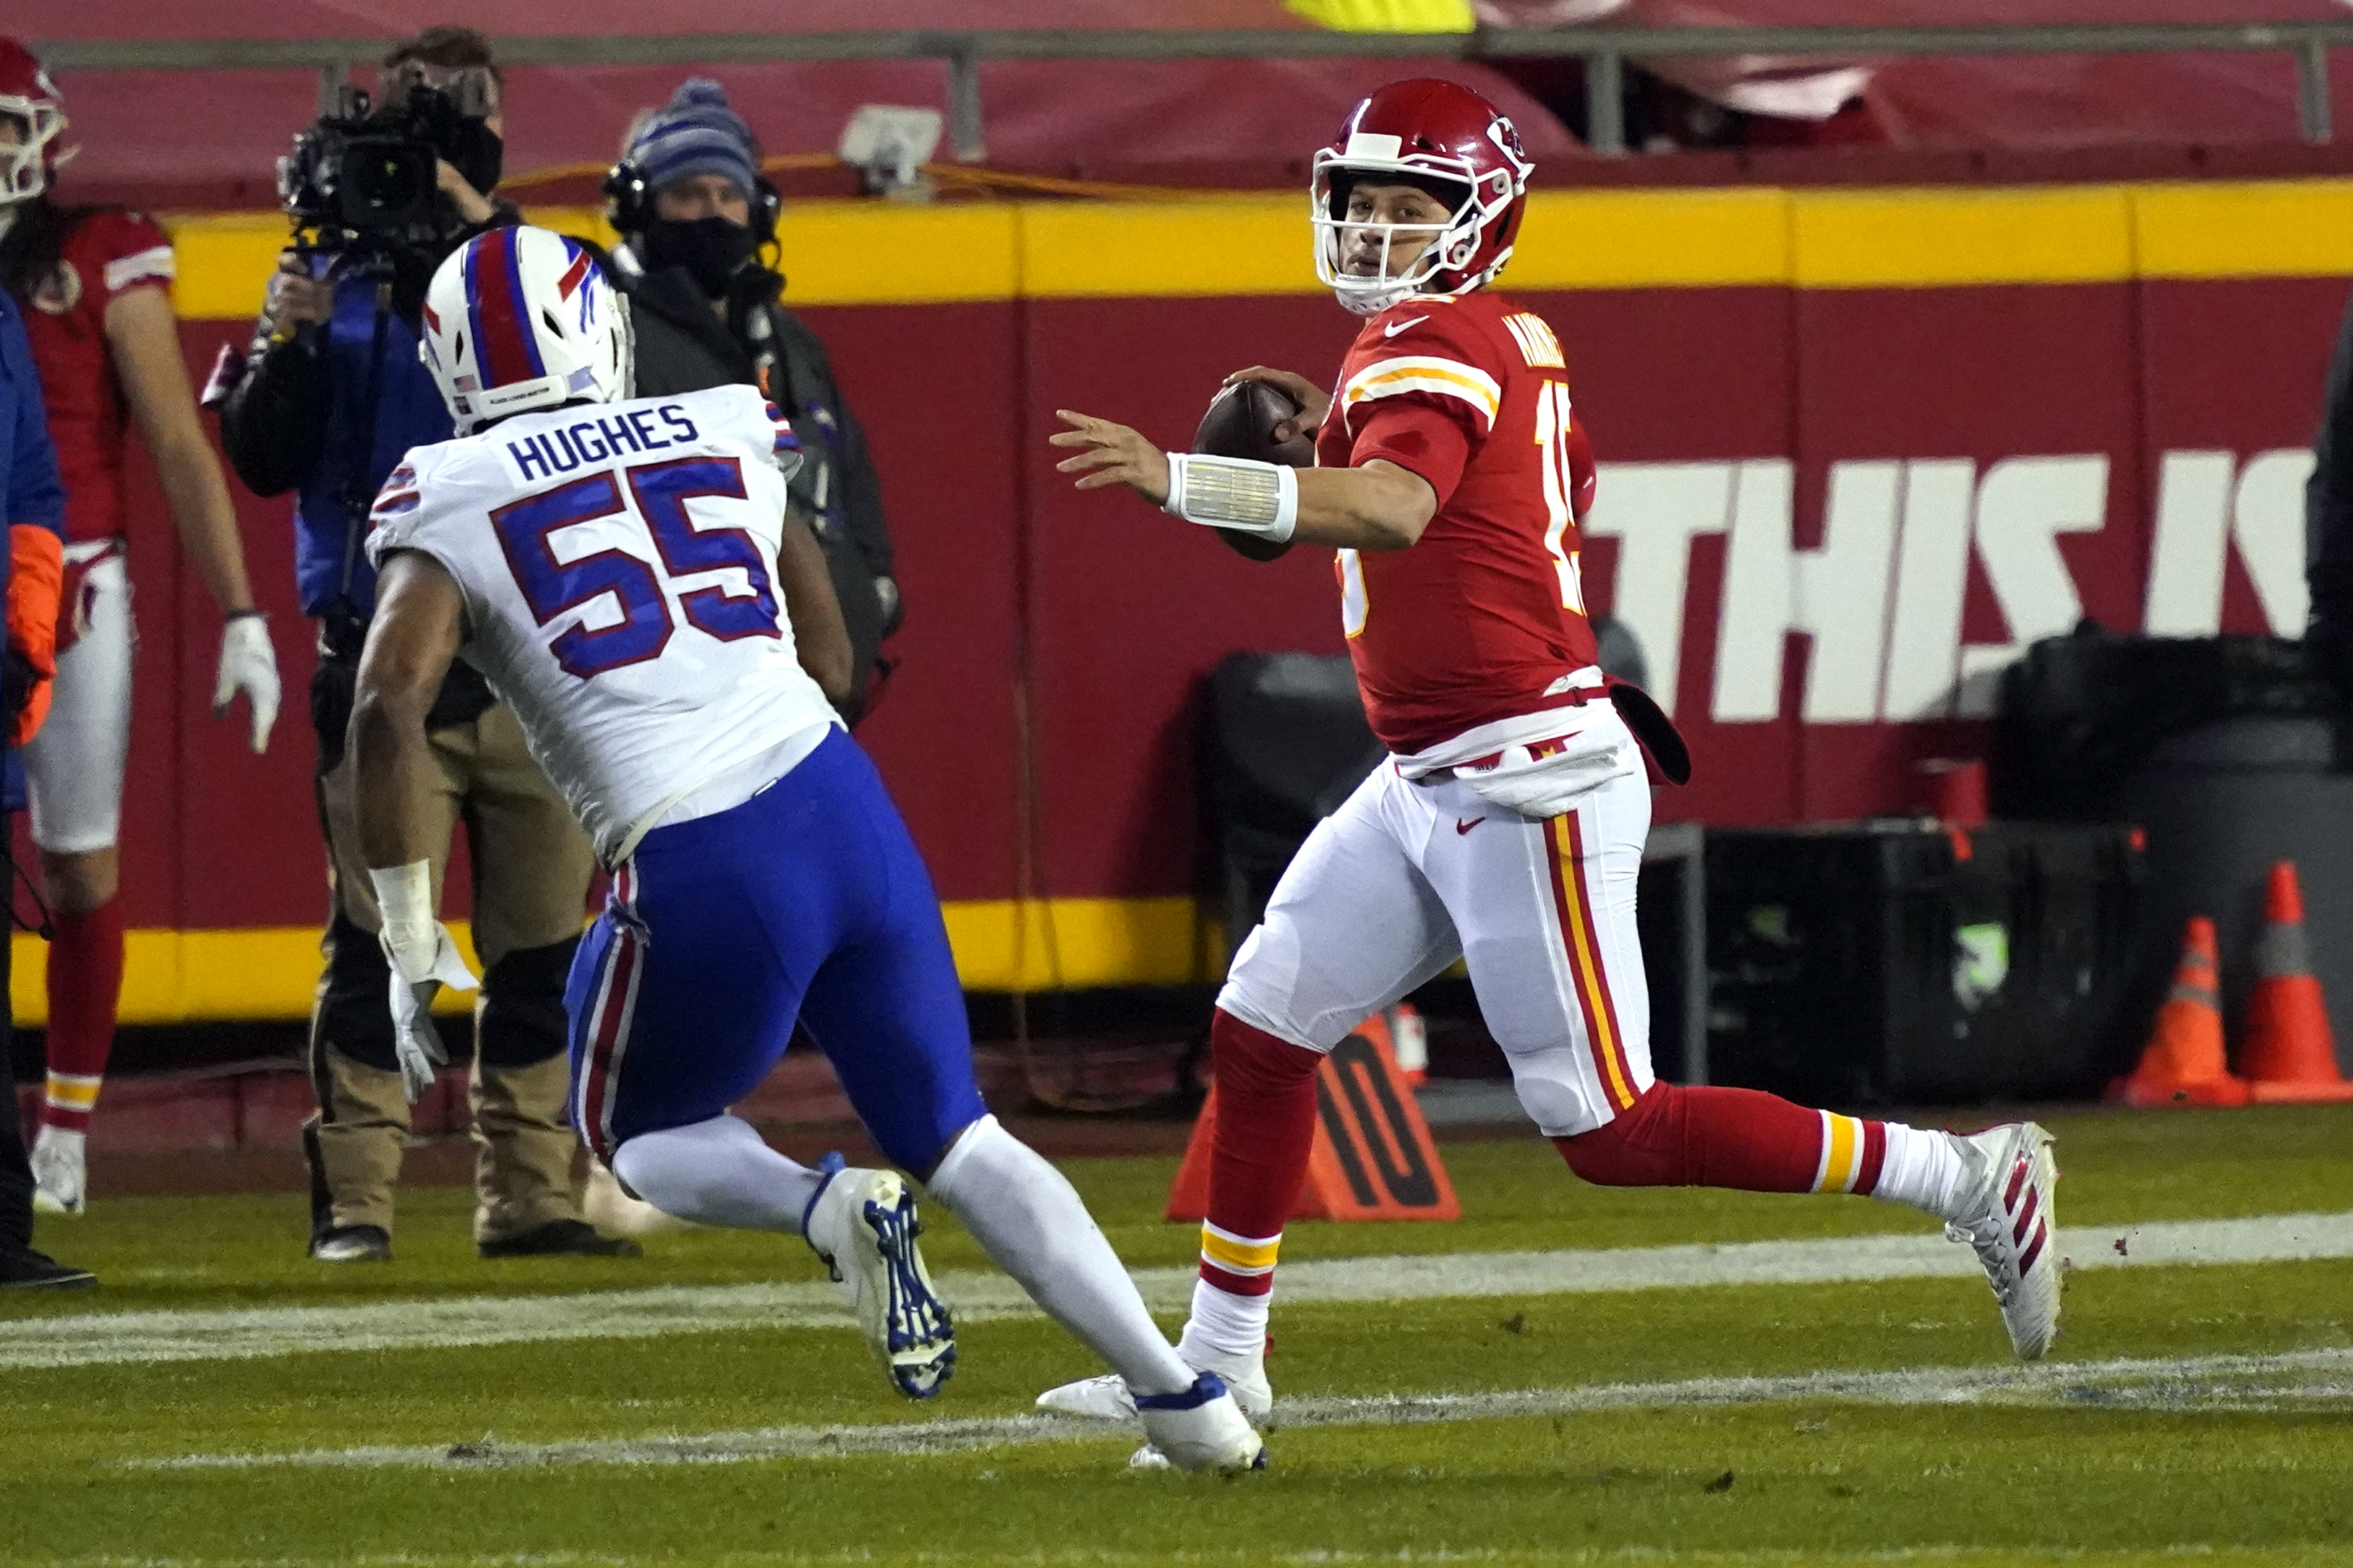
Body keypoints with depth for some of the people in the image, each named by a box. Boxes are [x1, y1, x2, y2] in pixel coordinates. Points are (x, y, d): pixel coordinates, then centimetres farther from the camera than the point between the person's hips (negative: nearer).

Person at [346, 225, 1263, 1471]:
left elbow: (388, 702, -11)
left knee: (642, 1136, 23)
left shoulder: (448, 504, 4)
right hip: (841, 806, 4)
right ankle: (1185, 1396, 9)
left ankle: (830, 1213, -8)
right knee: (955, 1138, 19)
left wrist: (412, 949, -6)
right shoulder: (727, 437, 16)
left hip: (704, 874, -4)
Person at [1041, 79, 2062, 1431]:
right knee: (1262, 1033, 12)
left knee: (1611, 1133, -8)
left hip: (1531, 785, -10)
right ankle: (1220, 1364, 21)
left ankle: (1970, 1181, -3)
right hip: (1429, 788, 10)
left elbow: (1392, 510, -36)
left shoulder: (1426, 346, -16)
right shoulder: (1519, 343, 12)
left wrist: (1183, 482, -41)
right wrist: (1340, 425, 22)